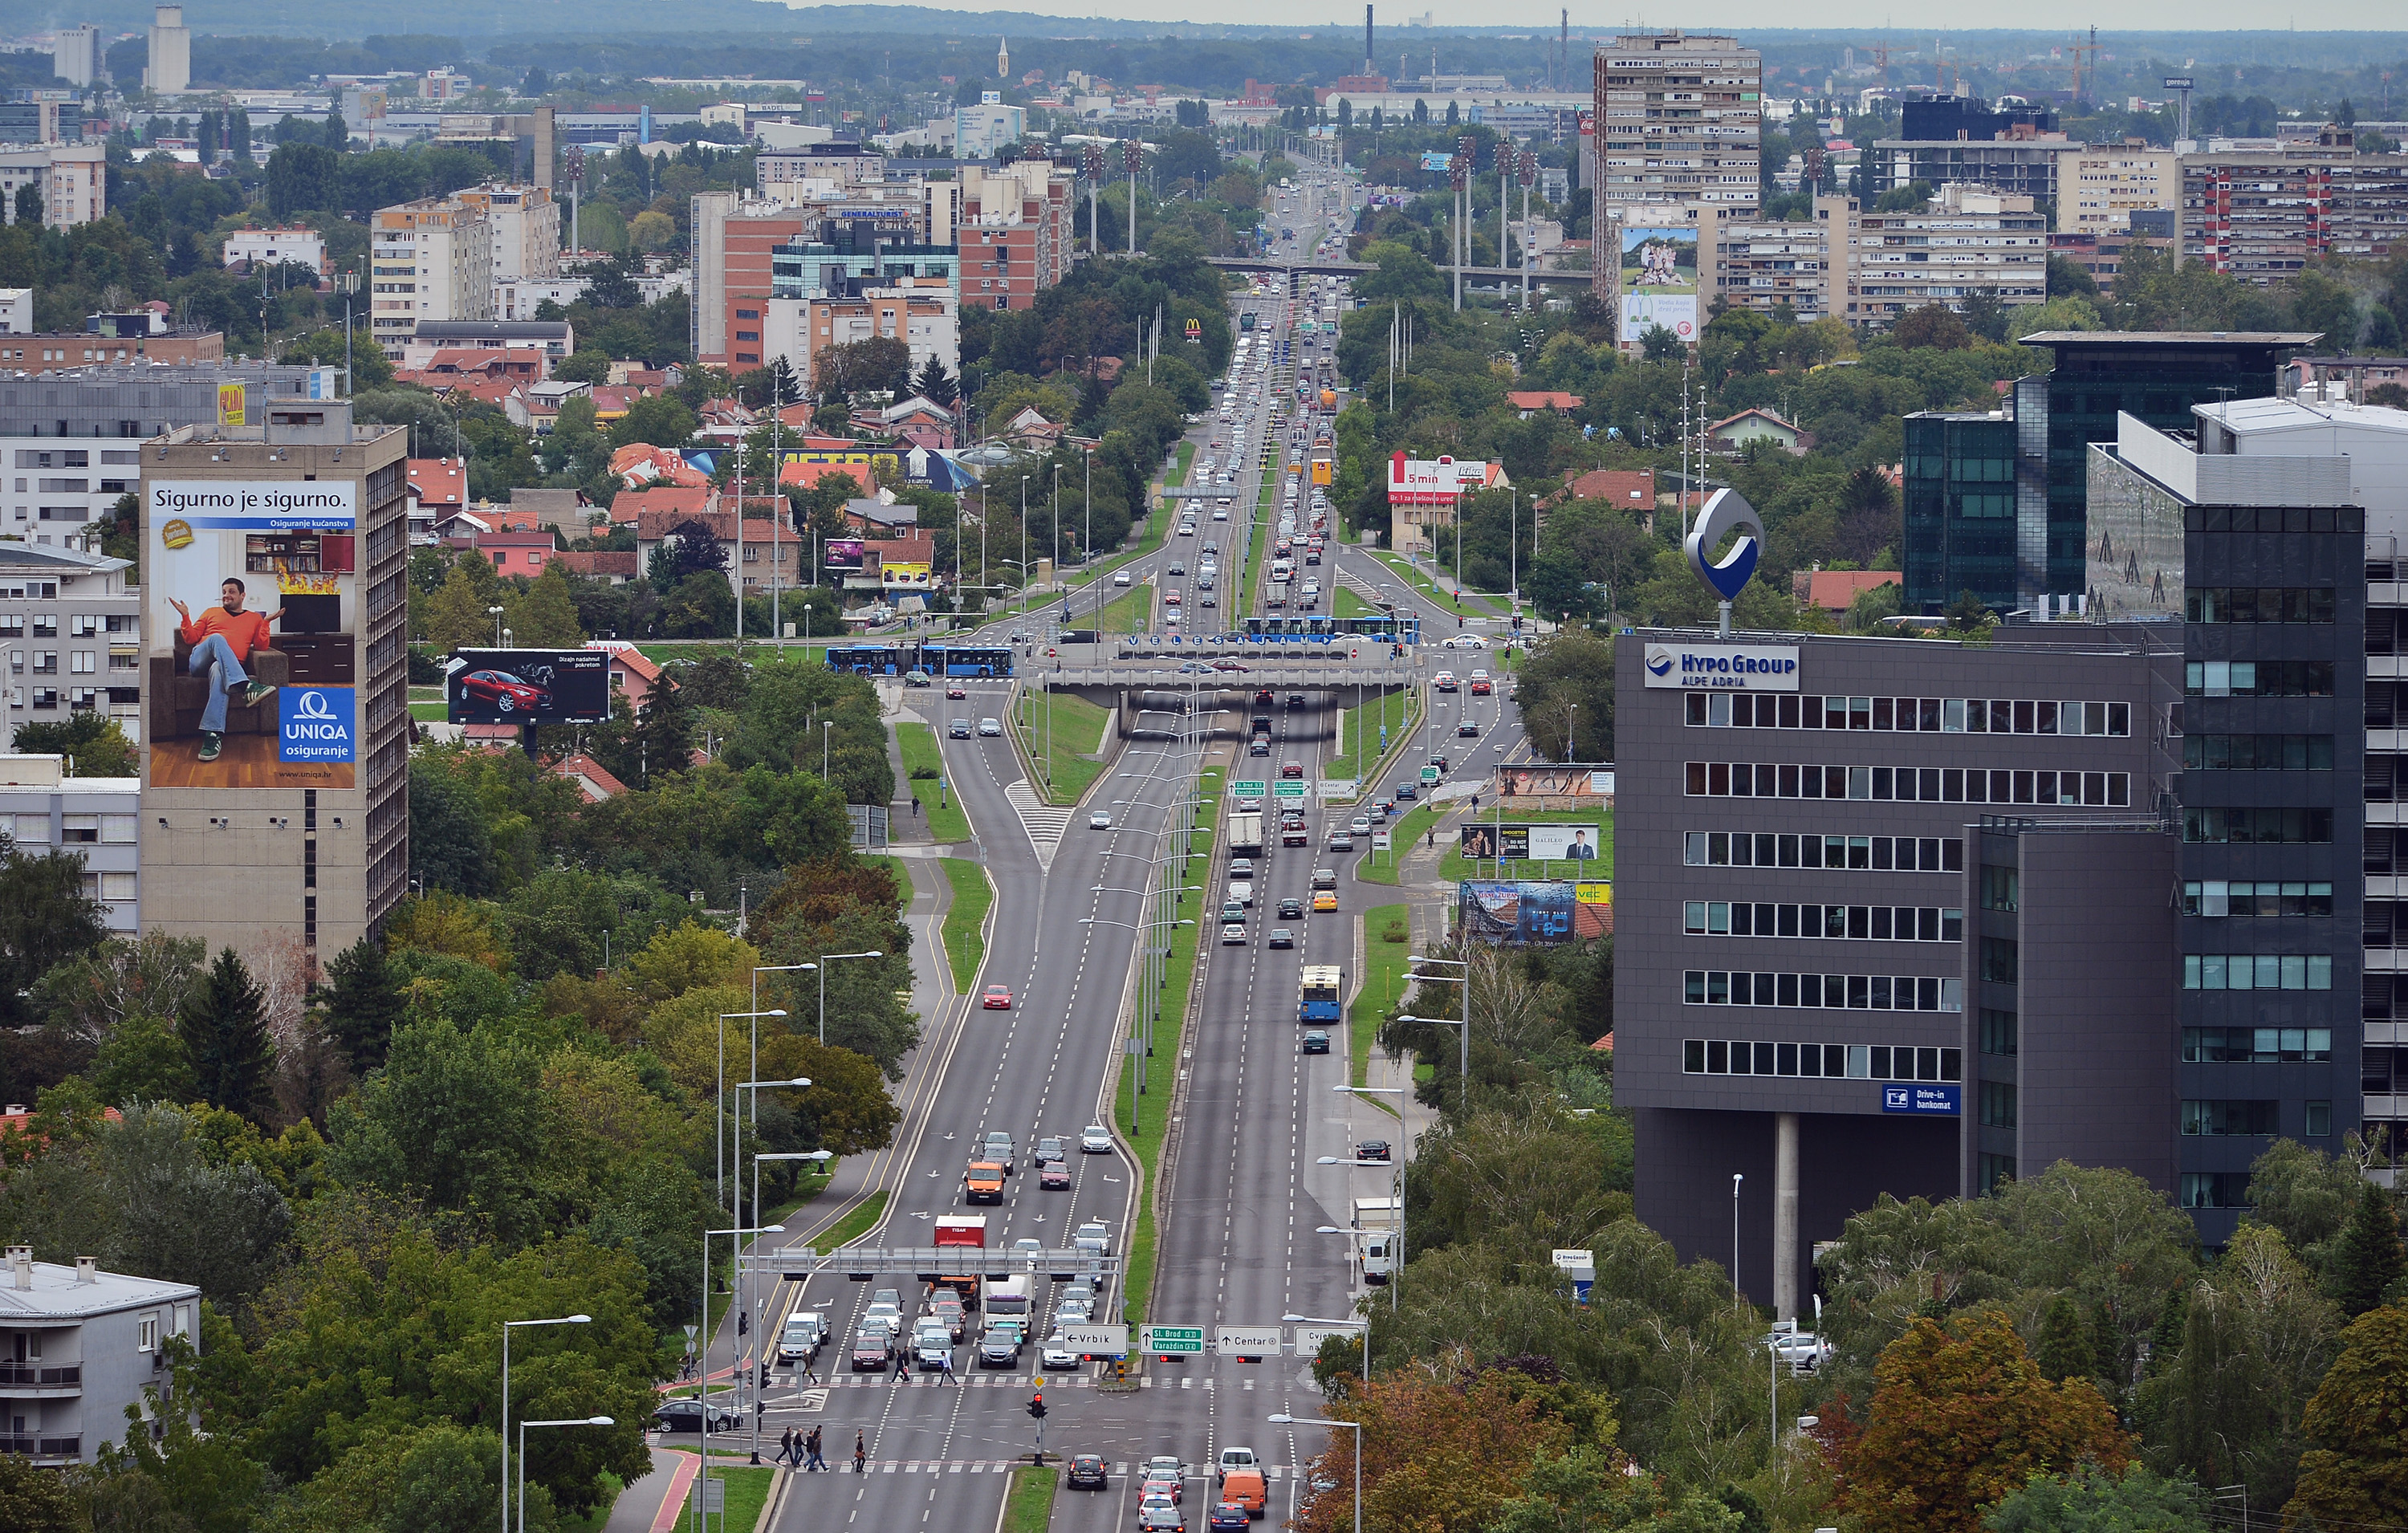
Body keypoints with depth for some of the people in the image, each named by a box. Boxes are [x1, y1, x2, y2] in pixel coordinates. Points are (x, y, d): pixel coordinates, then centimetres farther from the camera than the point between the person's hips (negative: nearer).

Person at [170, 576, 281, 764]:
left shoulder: (254, 619, 25)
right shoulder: (212, 613, 28)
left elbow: (261, 645, 12)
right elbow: (191, 638, 23)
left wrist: (266, 622, 2)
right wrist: (185, 616, 9)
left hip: (229, 666, -1)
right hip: (199, 661, 1)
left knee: (219, 671, -42)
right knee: (217, 638, -35)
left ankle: (213, 735, -57)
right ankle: (244, 687, -57)